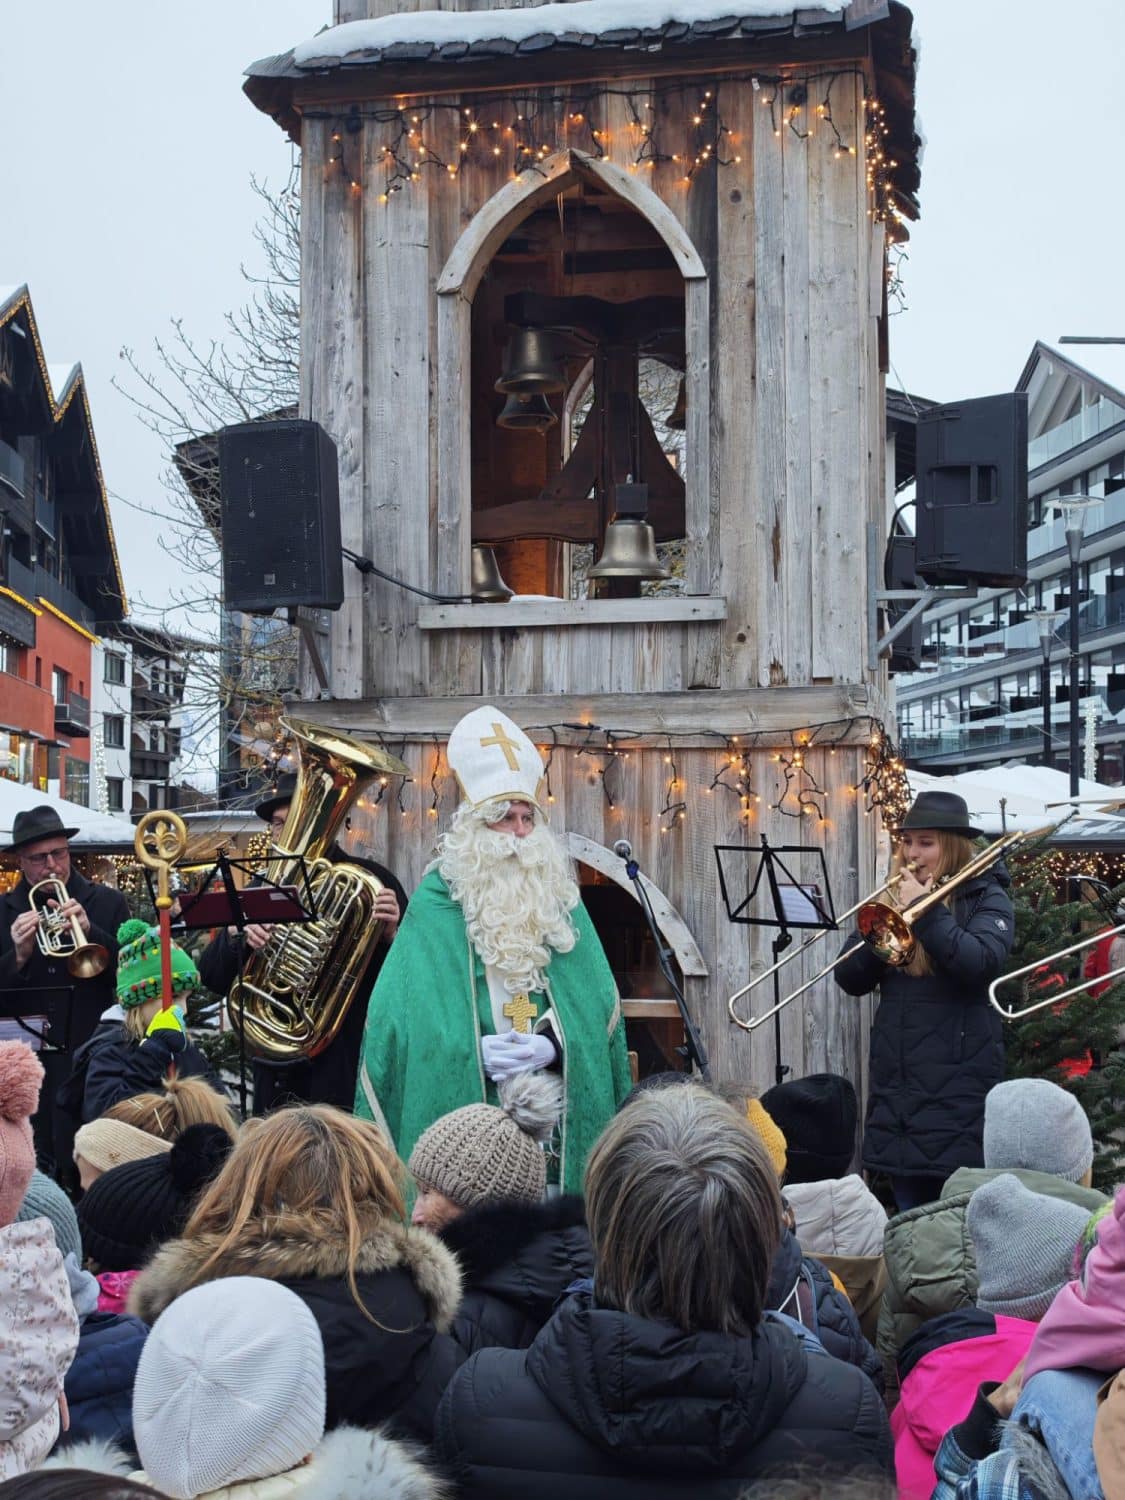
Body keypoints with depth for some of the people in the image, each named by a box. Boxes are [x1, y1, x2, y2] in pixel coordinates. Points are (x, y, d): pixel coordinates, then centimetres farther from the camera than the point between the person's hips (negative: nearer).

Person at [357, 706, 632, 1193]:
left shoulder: (560, 901, 10)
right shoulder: (437, 904, 1)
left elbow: (598, 1009, 5)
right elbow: (401, 1009, -4)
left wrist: (555, 1046, -12)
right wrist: (472, 1050, -15)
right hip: (457, 1108, -2)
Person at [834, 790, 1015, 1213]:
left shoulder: (986, 897, -2)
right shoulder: (895, 898, 12)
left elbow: (982, 962, -21)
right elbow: (851, 980, 5)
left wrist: (925, 909, -19)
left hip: (958, 1081, -5)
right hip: (897, 1082, 5)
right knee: (909, 1220, 13)